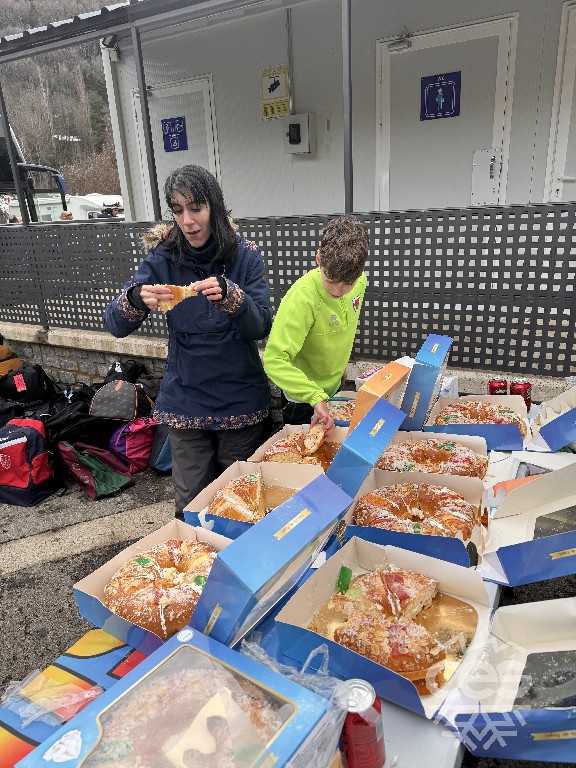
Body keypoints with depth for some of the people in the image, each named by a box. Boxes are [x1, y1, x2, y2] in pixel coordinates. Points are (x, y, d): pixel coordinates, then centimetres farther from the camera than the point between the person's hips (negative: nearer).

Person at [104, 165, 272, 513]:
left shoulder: (245, 255, -5)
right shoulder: (163, 257, -3)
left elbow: (261, 327, -13)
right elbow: (115, 324, -8)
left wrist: (228, 294, -31)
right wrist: (137, 299, -30)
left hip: (241, 401, 0)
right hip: (185, 401, 1)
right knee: (191, 504, 10)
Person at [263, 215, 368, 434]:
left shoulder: (359, 280, -13)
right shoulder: (303, 298, -34)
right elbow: (274, 360, -38)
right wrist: (316, 397, -43)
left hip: (333, 389, 7)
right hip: (303, 401, -6)